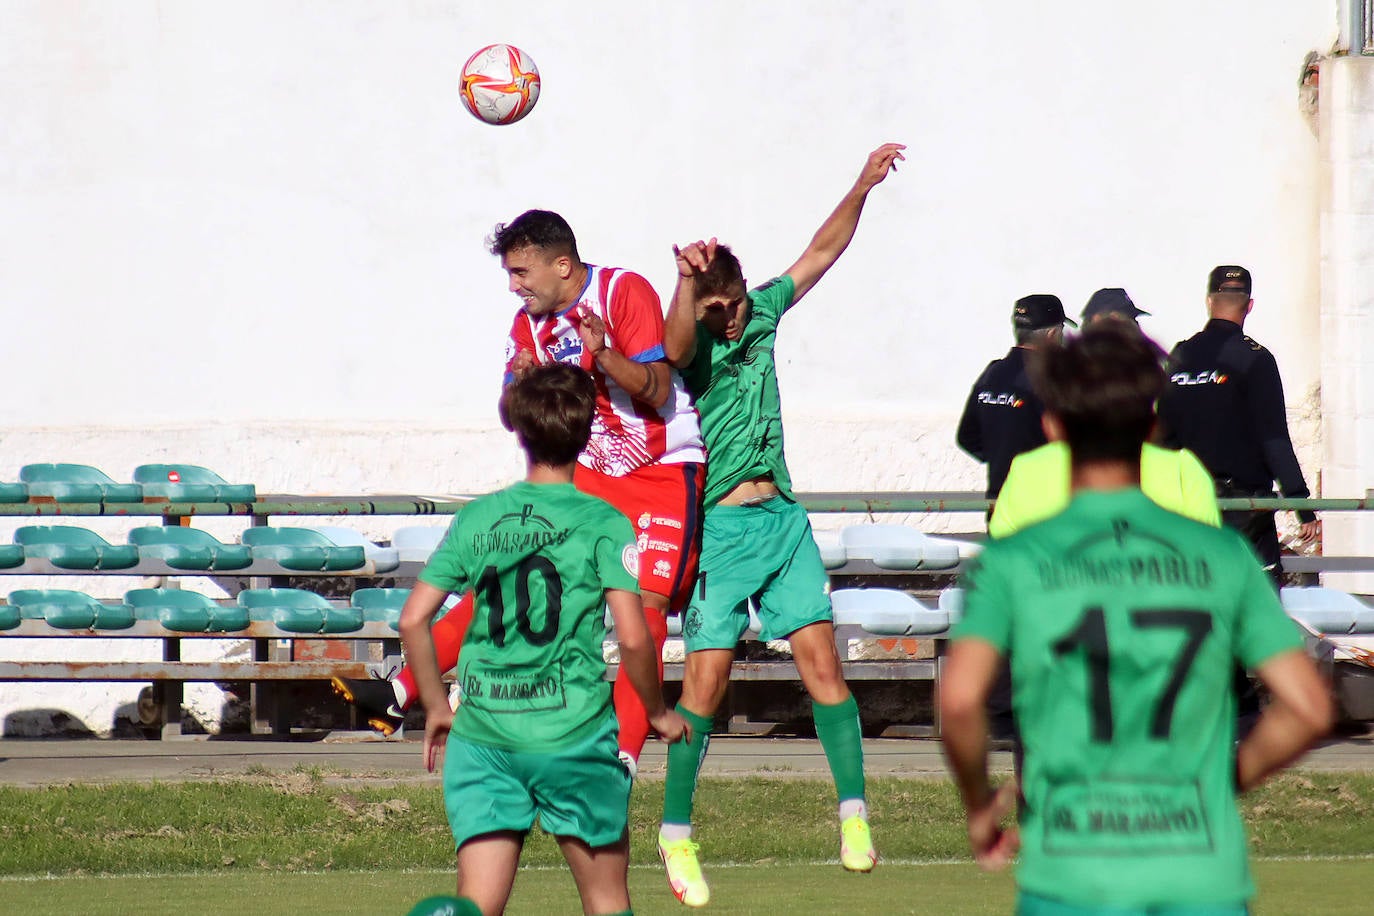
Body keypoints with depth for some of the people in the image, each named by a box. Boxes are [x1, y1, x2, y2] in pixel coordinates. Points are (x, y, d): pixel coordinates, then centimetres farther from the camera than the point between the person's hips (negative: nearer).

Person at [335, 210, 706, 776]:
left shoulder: (625, 293, -15)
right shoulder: (530, 323, 3)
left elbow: (658, 391, -20)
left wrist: (603, 353, -36)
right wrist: (520, 383, -18)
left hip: (665, 474, -6)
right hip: (590, 473, 6)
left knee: (645, 605, -18)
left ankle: (624, 757, -19)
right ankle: (401, 693, 1)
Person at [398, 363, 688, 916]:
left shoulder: (477, 518, 7)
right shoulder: (603, 523, -3)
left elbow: (412, 620, 5)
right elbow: (633, 637, -10)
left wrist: (436, 707, 18)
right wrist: (658, 712, 7)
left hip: (483, 734, 2)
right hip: (574, 733, -2)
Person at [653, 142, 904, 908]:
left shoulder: (763, 314, 6)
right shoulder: (691, 343, -12)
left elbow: (821, 252, 18)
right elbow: (676, 345, -37)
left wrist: (862, 187, 10)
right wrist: (689, 280, -54)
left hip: (782, 518, 5)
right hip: (719, 527, -5)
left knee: (821, 658, -2)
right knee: (707, 679, -5)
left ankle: (855, 814, 1)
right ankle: (677, 834, 6)